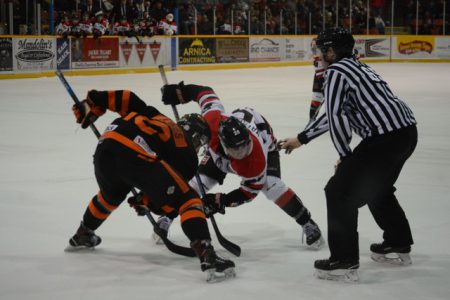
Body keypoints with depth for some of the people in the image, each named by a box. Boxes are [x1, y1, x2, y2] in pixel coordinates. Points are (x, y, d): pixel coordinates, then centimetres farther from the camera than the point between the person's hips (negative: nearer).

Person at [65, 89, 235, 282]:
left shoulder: (154, 116, 35)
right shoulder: (188, 158, 22)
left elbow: (126, 99, 23)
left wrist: (92, 104, 27)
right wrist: (146, 201, 36)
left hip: (105, 147, 6)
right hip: (137, 157, -6)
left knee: (111, 195, 38)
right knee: (189, 201, 3)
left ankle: (82, 236, 58)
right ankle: (208, 257, -14)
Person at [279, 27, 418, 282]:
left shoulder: (336, 71, -4)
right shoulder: (355, 66, 25)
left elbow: (336, 116, -10)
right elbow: (334, 114, 31)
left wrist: (346, 156, 1)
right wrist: (301, 139, 36)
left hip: (385, 138, -10)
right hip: (406, 131, 10)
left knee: (340, 191, -2)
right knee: (376, 187, 30)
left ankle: (344, 263, -2)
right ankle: (398, 246, 40)